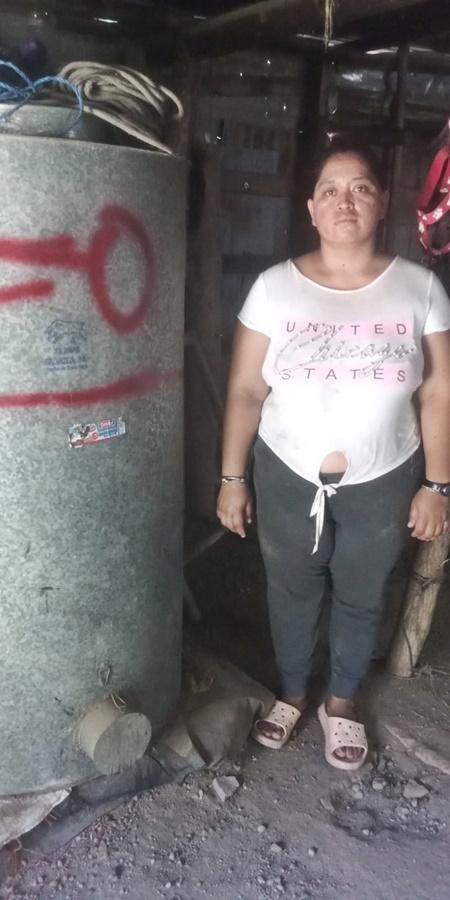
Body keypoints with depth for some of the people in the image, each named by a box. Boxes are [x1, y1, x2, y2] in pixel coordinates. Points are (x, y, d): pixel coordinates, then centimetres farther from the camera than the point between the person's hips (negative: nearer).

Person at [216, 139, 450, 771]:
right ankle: (291, 693, 46)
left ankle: (342, 702, 45)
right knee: (291, 594, 19)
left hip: (383, 485, 1)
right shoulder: (275, 286, -7)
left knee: (361, 600, 19)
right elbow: (245, 391, -4)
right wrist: (233, 477, -4)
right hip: (287, 480, 0)